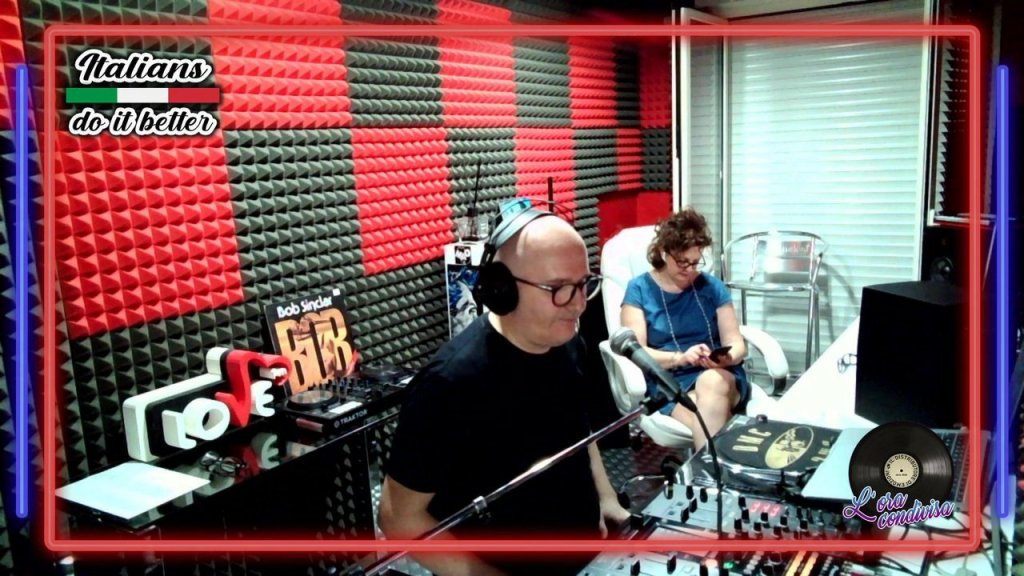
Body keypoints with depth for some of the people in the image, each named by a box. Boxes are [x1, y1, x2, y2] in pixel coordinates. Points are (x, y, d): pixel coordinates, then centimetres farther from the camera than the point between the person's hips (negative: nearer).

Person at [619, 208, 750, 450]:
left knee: (712, 381, -34)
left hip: (718, 376, 3)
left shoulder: (712, 286, 11)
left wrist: (726, 358, -17)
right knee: (708, 418, -34)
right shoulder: (639, 289, 4)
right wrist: (680, 357, -22)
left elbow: (737, 344, 8)